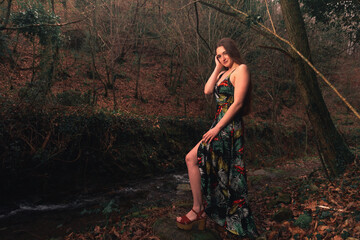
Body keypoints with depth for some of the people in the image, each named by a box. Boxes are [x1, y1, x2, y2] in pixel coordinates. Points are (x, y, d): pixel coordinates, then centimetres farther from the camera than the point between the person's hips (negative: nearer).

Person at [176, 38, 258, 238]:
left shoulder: (241, 70, -7)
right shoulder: (223, 73, 18)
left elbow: (237, 103, -16)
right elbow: (207, 90, 5)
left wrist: (217, 128, -18)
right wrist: (217, 68, 8)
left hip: (228, 128, -9)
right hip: (220, 127, 9)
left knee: (192, 159, -8)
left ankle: (198, 210, 6)